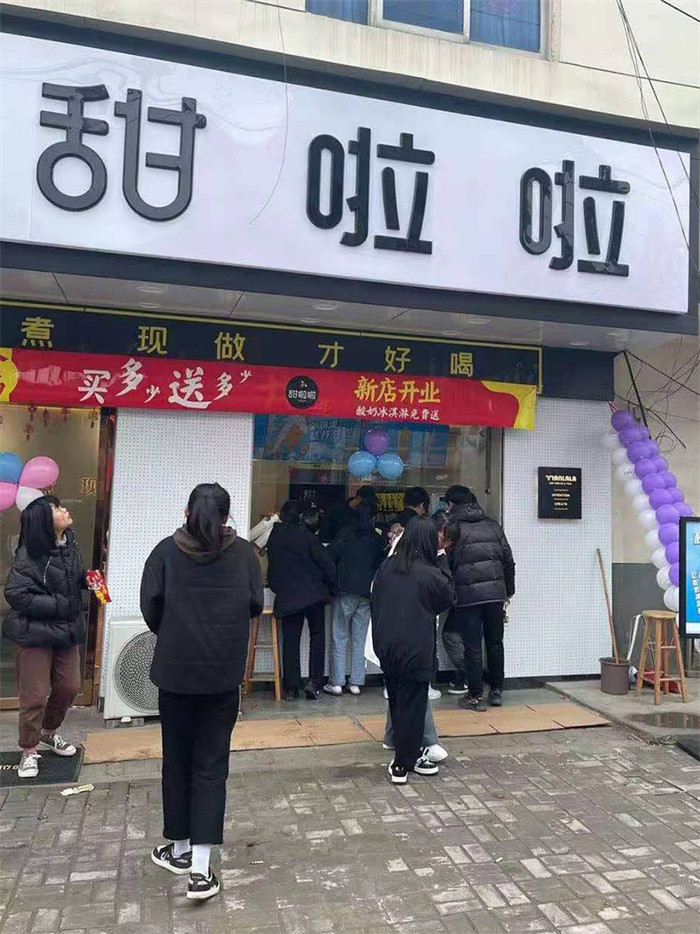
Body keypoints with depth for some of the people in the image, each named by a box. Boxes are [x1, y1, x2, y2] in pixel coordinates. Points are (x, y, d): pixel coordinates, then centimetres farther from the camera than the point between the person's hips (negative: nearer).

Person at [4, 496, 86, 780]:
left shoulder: (69, 544, 2)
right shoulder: (30, 555, -20)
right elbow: (15, 594, -22)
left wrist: (89, 579, -3)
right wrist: (56, 605, -21)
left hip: (67, 630, 7)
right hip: (36, 632, -7)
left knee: (69, 687, 15)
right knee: (35, 695, 3)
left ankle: (48, 732, 41)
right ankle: (29, 751, 23)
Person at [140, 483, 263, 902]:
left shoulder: (167, 551, -5)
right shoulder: (243, 552, -3)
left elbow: (150, 606, -5)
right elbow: (256, 605, -1)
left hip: (175, 669, 0)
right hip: (224, 674, 0)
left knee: (177, 760, 17)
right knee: (211, 764, 6)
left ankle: (180, 849, 31)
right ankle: (200, 869, 4)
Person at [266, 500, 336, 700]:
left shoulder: (274, 538, 2)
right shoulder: (307, 536, -10)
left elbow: (271, 571, 10)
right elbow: (326, 563, -9)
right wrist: (331, 585, 6)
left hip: (287, 597, 2)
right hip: (313, 594, -2)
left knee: (290, 641, 8)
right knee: (317, 636, 13)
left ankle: (291, 689, 9)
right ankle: (314, 681, 3)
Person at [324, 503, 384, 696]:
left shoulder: (346, 534, -3)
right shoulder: (377, 539, 4)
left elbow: (330, 556, -5)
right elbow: (381, 566, 9)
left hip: (345, 592, -2)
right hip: (367, 594, 3)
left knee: (339, 637, 2)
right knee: (359, 639, 8)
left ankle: (336, 682, 1)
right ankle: (356, 682, 8)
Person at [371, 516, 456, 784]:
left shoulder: (386, 567, -1)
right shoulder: (430, 574, -17)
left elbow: (375, 602, 7)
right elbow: (449, 598, 1)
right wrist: (442, 572, 9)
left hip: (386, 648, 6)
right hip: (415, 651, -5)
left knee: (397, 704, 17)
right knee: (412, 707, 6)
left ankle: (411, 754, 32)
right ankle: (403, 766, 13)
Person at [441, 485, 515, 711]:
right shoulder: (493, 525, 10)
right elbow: (508, 560, 12)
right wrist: (509, 589, 21)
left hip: (467, 595, -4)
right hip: (495, 592, 4)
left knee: (472, 646, 2)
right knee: (495, 643, 15)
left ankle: (476, 696, 8)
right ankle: (497, 691, 22)